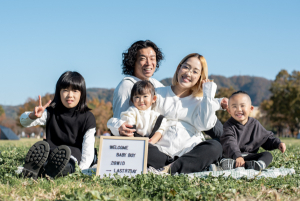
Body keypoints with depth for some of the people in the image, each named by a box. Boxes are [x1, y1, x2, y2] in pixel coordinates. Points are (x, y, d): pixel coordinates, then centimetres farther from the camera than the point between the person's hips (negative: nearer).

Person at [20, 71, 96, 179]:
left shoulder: (87, 117, 1)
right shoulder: (51, 112, 5)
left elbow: (88, 146, -5)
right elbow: (24, 121, -6)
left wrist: (82, 170, -20)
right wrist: (33, 115, -32)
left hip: (74, 155, -2)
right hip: (51, 153, 2)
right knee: (41, 146, -31)